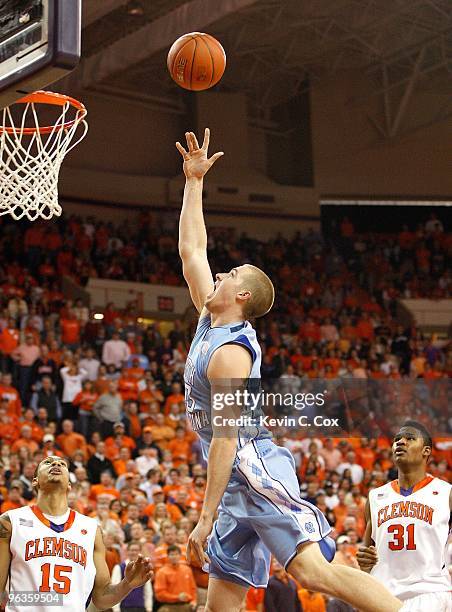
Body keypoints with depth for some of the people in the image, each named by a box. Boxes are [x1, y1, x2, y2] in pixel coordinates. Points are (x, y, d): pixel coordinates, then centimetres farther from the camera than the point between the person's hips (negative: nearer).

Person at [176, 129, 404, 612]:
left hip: (257, 472, -10)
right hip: (239, 481, 10)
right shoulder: (211, 320, 13)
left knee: (313, 570, -23)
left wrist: (205, 518, -21)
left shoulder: (230, 351, -13)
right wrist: (193, 181, 23)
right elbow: (191, 250, 22)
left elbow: (226, 438, -19)